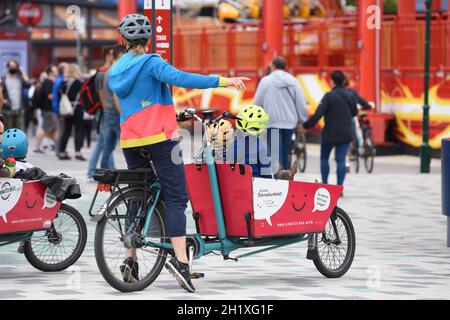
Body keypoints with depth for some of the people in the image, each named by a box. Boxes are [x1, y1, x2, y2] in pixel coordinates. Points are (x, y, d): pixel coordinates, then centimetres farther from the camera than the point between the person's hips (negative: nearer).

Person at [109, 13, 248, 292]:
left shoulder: (115, 71, 13)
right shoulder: (150, 63, -8)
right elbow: (180, 78, -25)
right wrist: (223, 81, -27)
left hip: (130, 141, 6)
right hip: (160, 137, -6)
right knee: (176, 198, -8)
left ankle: (131, 261, 11)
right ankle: (180, 259, -22)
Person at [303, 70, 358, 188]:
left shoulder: (329, 96, -13)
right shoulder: (350, 96, 2)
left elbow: (318, 114, -18)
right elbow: (354, 113, 16)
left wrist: (306, 125, -12)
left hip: (330, 133, -4)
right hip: (346, 134, 4)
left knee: (324, 158, 15)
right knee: (341, 160, 3)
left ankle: (324, 184, 14)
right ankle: (339, 187, -4)